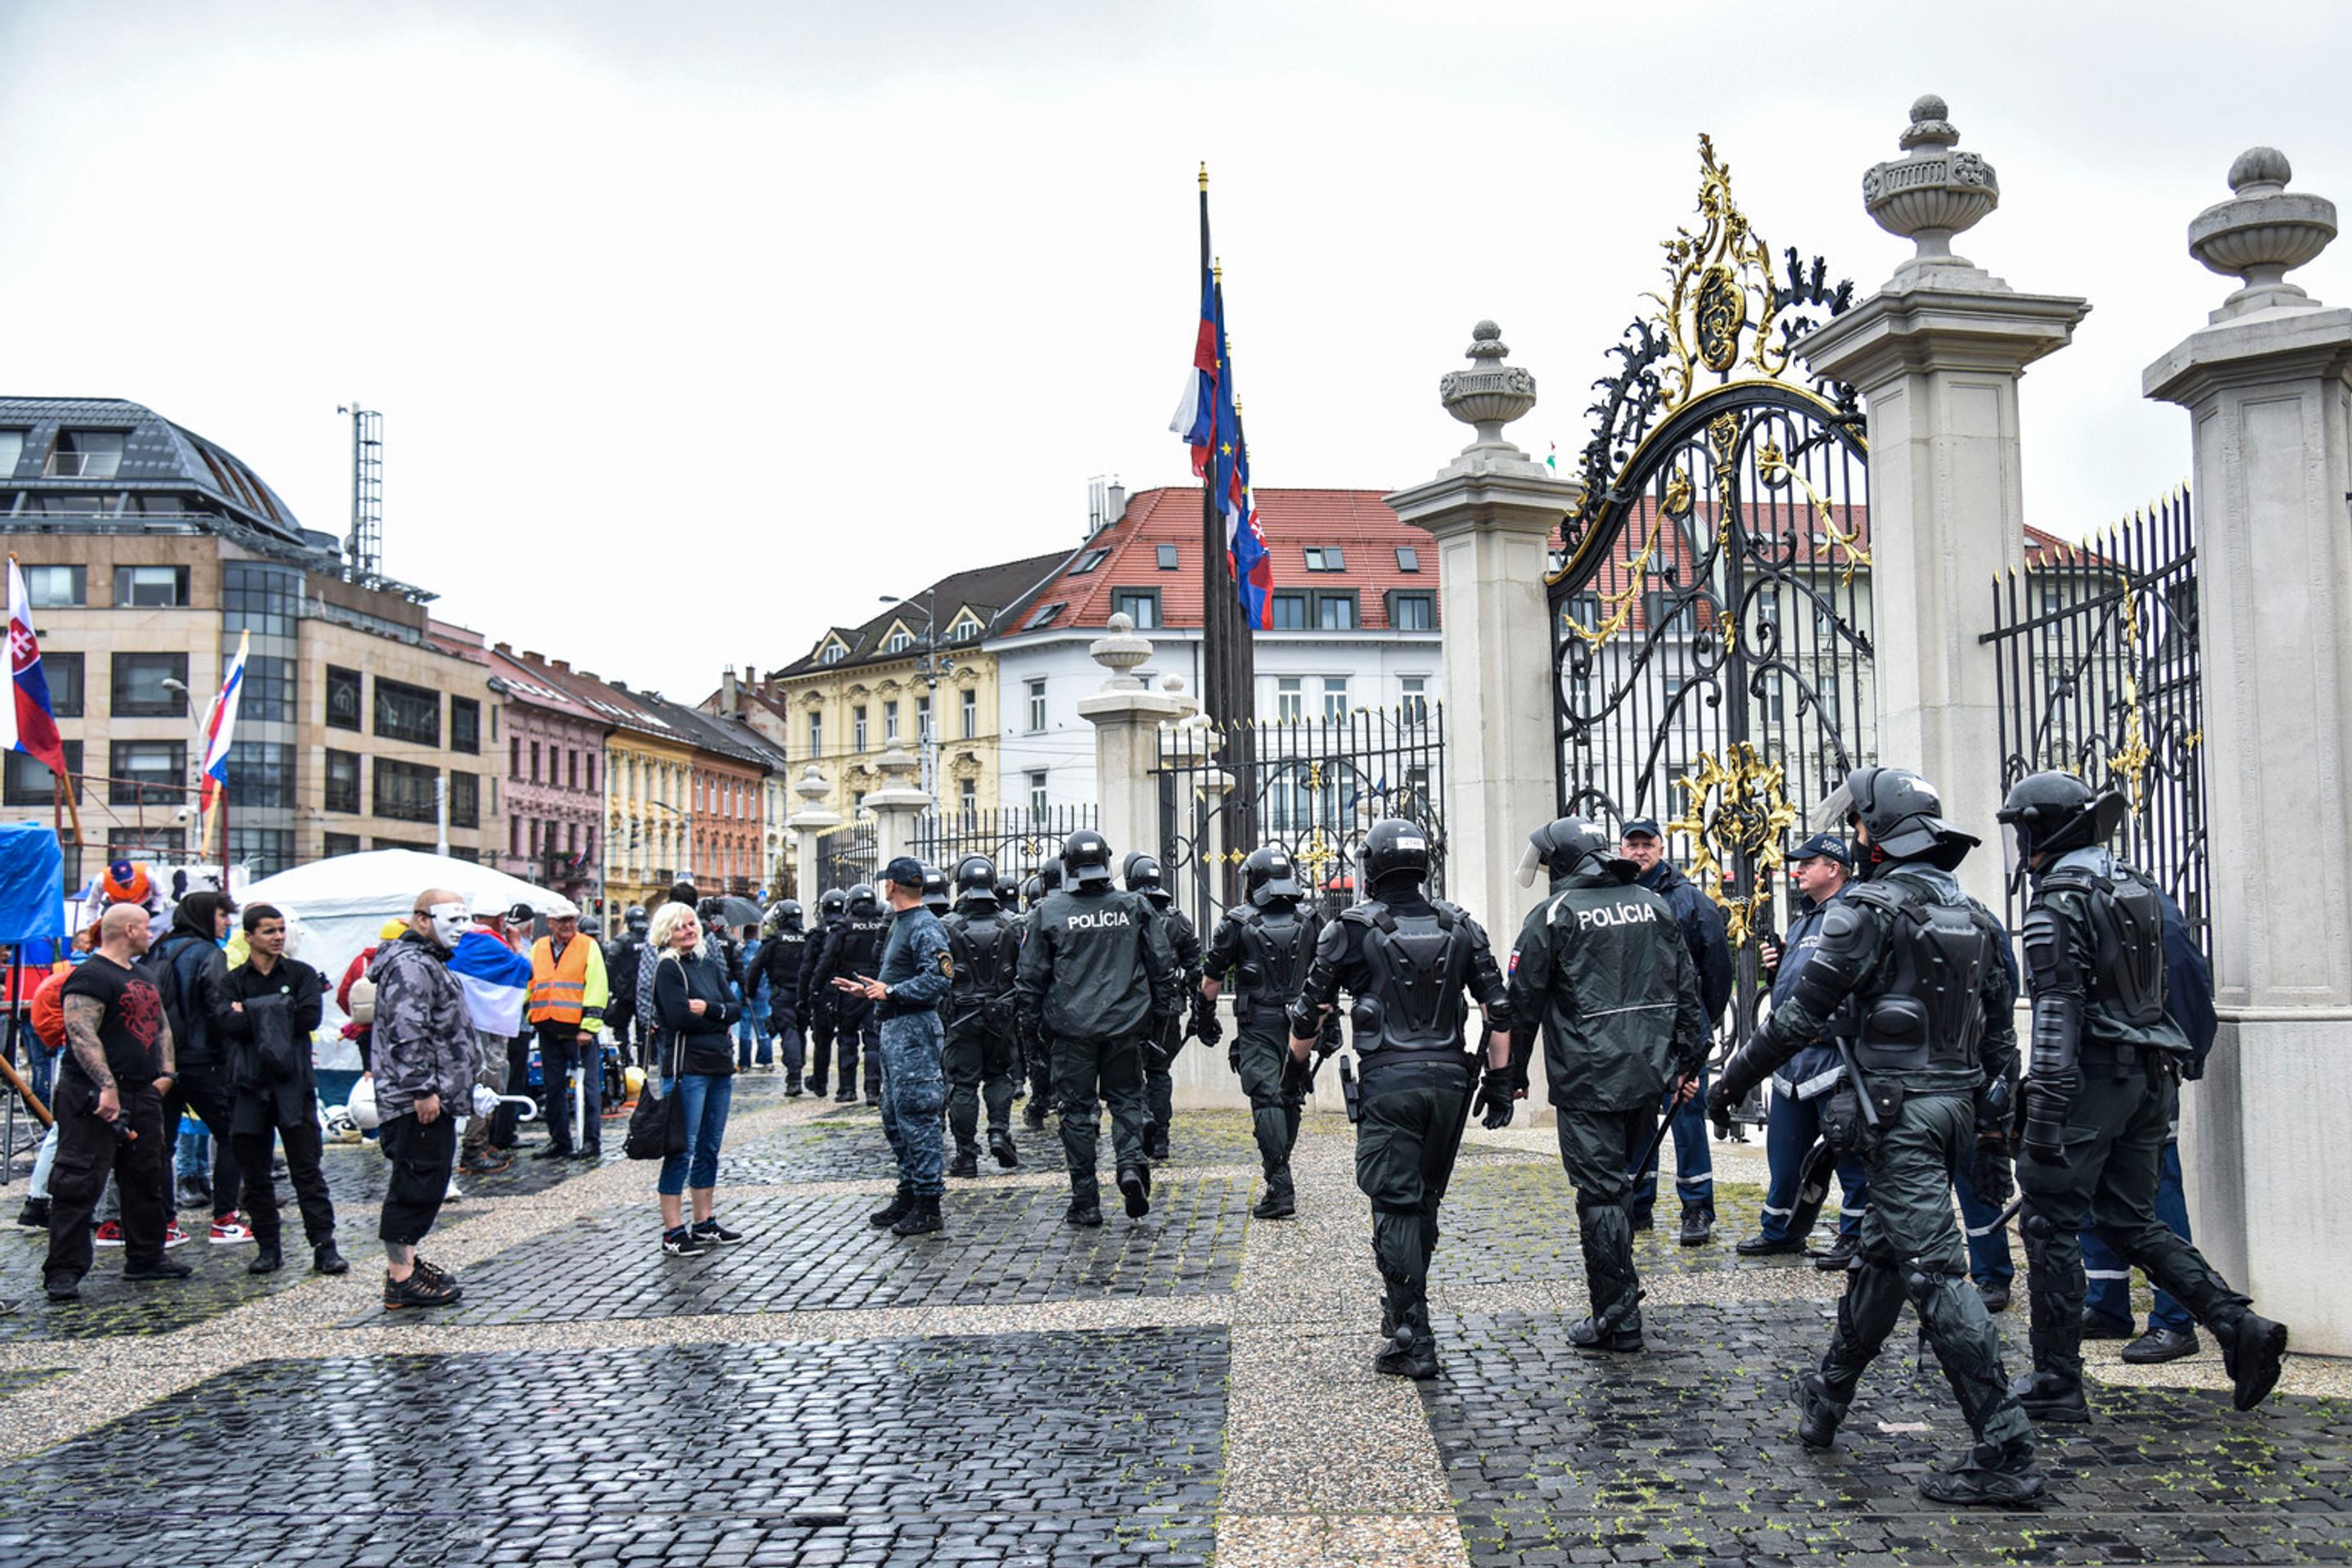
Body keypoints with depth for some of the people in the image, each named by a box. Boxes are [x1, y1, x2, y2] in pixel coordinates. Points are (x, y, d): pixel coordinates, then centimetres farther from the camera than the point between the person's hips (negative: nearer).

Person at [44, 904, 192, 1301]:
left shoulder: (144, 974, 18)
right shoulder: (90, 976, -12)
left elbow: (161, 1025, 25)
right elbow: (81, 1034, -21)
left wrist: (166, 1072, 11)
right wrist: (107, 1086, -28)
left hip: (142, 1094, 9)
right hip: (93, 1097, -9)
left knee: (146, 1179, 14)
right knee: (79, 1182, -7)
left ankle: (146, 1257, 24)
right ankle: (63, 1271, -4)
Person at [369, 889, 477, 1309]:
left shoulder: (428, 962, 21)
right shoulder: (411, 966, -15)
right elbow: (407, 1035, -23)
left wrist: (454, 1089, 31)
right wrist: (423, 1089, -25)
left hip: (434, 1100, 11)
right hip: (418, 1102, -11)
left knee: (420, 1185, 18)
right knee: (417, 1185, -8)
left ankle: (406, 1259, 28)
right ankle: (401, 1279, -5)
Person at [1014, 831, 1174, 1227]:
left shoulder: (1050, 912, -4)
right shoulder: (1134, 907, 1)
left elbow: (1031, 975, 0)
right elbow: (1162, 965, 5)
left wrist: (1031, 1022, 10)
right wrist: (1161, 1012, 15)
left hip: (1072, 1027, -2)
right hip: (1125, 1025, 2)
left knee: (1077, 1110, 6)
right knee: (1126, 1099, 16)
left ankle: (1085, 1203, 8)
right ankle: (1131, 1163, -8)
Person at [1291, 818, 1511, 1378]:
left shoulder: (1352, 929, -3)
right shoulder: (1459, 926, 8)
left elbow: (1309, 1011, 2)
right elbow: (1499, 1006, 6)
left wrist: (1297, 1066, 19)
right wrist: (1500, 1075, 14)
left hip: (1388, 1081, -4)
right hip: (1450, 1079, 4)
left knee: (1396, 1208, -2)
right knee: (1425, 1200, 18)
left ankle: (1413, 1342, -7)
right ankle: (1404, 1308, 33)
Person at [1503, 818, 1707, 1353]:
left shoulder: (1551, 916, -6)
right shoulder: (1654, 906, 11)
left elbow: (1523, 1004, -5)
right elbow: (1687, 989, 12)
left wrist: (1510, 1079, 3)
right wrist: (1688, 1062, 17)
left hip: (1587, 1082, -6)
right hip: (1649, 1077, 6)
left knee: (1601, 1194, -1)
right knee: (1621, 1184, 19)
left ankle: (1618, 1319, 2)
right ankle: (1619, 1295, 27)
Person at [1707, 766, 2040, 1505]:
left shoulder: (1873, 908, -12)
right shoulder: (1973, 915, 14)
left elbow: (1801, 1014, -12)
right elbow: (1999, 1033, 17)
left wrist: (1733, 1079, -1)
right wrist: (1993, 1125, 23)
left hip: (1899, 1112, -9)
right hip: (1956, 1105, 9)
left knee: (1934, 1271, -8)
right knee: (1880, 1255, 20)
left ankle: (2006, 1453, -10)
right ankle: (1827, 1398, 36)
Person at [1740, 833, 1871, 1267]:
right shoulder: (1803, 918, 19)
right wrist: (1775, 964, 8)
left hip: (1833, 1055, -9)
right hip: (1792, 1054, 9)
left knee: (1848, 1150, 1)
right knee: (1785, 1149, 16)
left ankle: (1855, 1238, 12)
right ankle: (1780, 1230, 28)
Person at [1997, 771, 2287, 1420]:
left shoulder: (2058, 898, -12)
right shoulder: (2135, 887, 15)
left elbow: (2057, 1008, -19)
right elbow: (2154, 992, 19)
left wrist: (2045, 1105, -21)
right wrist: (2162, 1084, 23)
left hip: (2091, 1074, -8)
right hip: (2148, 1074, 8)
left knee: (2051, 1225, 0)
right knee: (2131, 1222, 15)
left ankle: (2055, 1384, 4)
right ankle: (2241, 1326, 1)